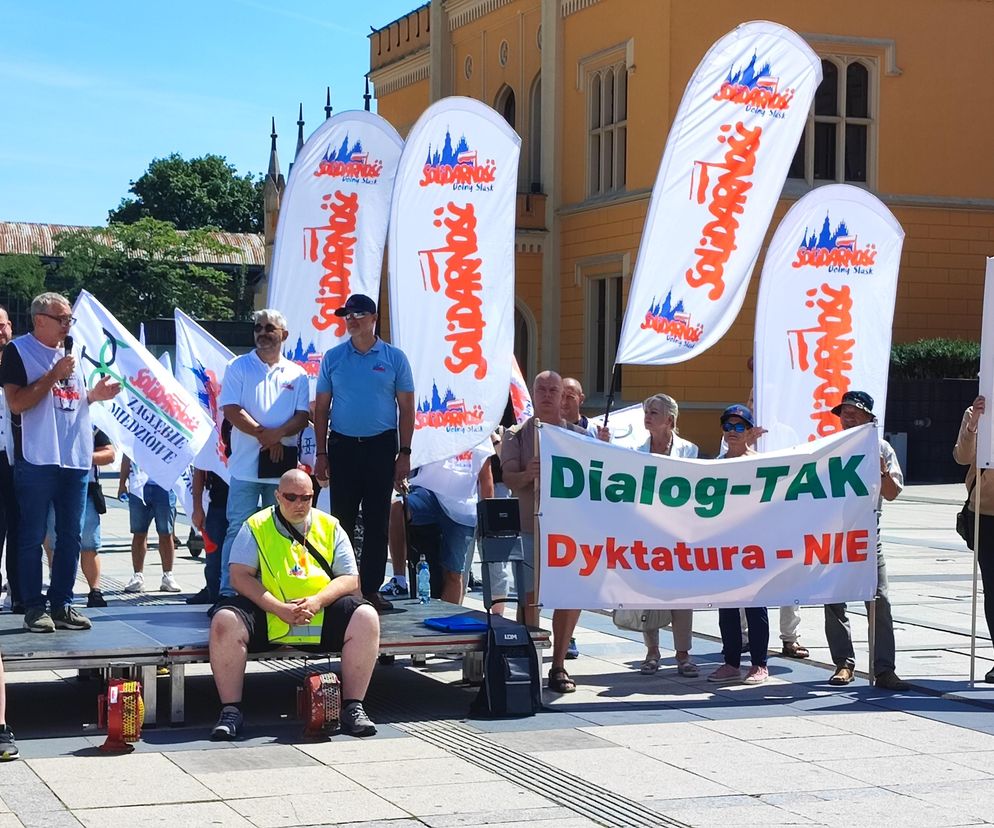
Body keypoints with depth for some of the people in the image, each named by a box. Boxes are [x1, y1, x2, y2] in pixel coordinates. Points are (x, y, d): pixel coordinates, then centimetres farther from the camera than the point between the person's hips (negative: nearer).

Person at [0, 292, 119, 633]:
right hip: (37, 460, -7)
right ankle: (34, 606, 2)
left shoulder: (70, 354, 18)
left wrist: (95, 395, 7)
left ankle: (62, 603, 14)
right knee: (33, 536, -2)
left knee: (70, 535, 7)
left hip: (76, 460, 7)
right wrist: (54, 375, -15)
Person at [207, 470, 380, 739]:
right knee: (224, 621, -30)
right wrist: (279, 608, -19)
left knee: (365, 618, -24)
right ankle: (231, 711, -21)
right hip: (266, 610, -1)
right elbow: (240, 576, -6)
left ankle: (353, 707, -17)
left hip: (322, 613, 2)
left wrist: (317, 601, -16)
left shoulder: (330, 527, 11)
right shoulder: (255, 526, 5)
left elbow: (350, 579, 4)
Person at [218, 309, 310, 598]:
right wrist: (264, 436, -11)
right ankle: (228, 592, -1)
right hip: (246, 465, -2)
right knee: (238, 528, -4)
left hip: (283, 466, 2)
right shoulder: (239, 367, 6)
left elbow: (302, 417, 4)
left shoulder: (296, 374, 12)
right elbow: (232, 410, -4)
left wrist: (276, 434, -14)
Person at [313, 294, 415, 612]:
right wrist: (321, 454, 1)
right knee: (341, 519, 3)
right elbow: (321, 407, 7)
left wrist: (404, 453, -3)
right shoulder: (333, 358, 5)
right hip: (342, 446, 1)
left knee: (377, 522, 3)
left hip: (381, 446, -1)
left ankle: (371, 589, 9)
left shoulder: (394, 358, 2)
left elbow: (406, 407, 3)